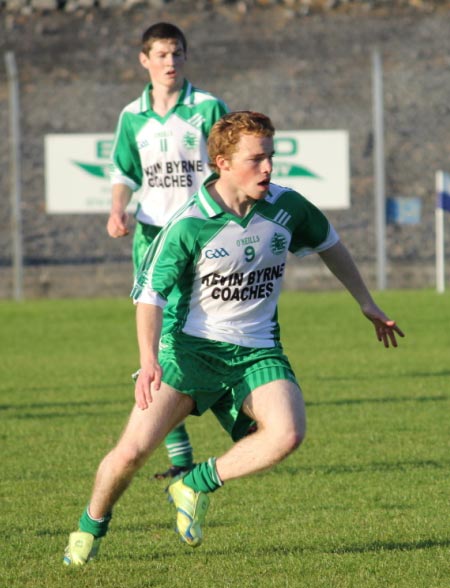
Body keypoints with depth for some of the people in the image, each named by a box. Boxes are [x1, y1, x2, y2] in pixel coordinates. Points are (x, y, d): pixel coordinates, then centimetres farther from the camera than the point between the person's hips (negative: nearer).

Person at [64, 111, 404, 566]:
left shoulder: (286, 207, -2)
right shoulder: (188, 225, -15)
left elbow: (329, 244, 19)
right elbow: (150, 294, -12)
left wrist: (366, 304, 25)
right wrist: (149, 361, -26)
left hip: (257, 352, 3)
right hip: (190, 347, -3)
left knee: (287, 434, -26)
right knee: (132, 450, -15)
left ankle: (196, 485, -5)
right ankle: (90, 527, 14)